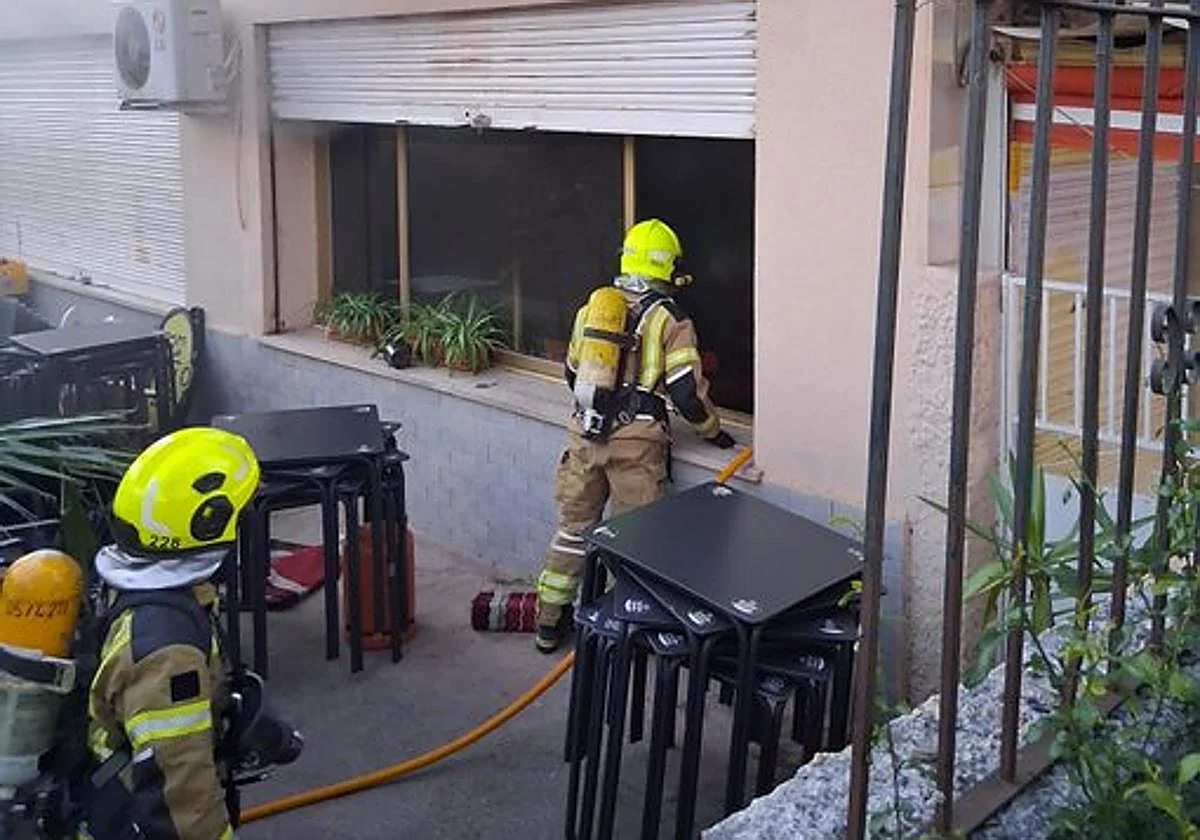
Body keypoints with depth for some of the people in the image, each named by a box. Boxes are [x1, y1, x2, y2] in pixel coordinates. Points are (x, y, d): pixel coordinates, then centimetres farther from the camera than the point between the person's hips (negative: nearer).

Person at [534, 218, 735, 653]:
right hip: (635, 441, -4)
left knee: (574, 524, 15)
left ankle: (549, 621, 23)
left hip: (585, 433, 5)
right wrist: (713, 432, 8)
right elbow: (686, 391, -8)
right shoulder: (670, 320, -3)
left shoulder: (592, 307, 11)